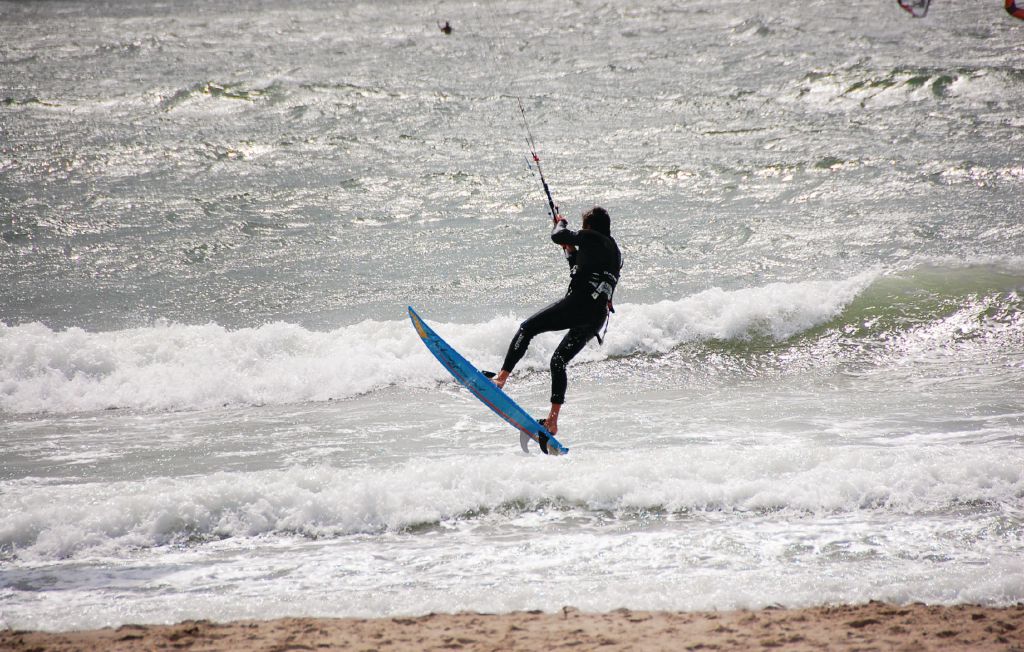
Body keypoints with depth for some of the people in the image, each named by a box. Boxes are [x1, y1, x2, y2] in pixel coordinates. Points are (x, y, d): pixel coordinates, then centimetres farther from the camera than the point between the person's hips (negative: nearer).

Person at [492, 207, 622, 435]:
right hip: (599, 317, 8)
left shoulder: (590, 237, 3)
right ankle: (553, 420, 10)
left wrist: (561, 224, 30)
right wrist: (571, 251, 40)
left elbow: (557, 236, 9)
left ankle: (501, 378, -15)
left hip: (579, 304, -8)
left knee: (527, 328, -1)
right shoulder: (615, 253, 28)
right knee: (559, 360, 16)